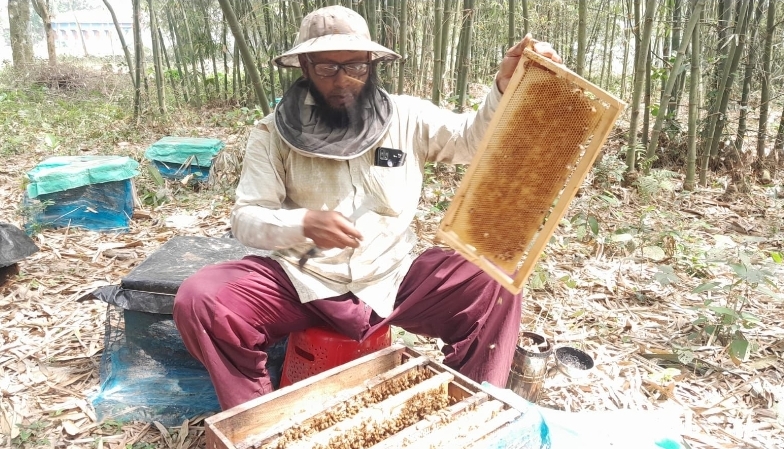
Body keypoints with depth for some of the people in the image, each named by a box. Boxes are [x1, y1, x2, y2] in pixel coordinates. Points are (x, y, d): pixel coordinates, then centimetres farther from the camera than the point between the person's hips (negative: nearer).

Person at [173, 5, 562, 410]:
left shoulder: (407, 117, 3)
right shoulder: (274, 132, -2)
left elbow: (473, 139, 6)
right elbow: (245, 218, -5)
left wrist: (505, 87, -14)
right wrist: (302, 223, -26)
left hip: (392, 278, 1)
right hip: (301, 279, 0)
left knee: (494, 287, -19)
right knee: (198, 301, -24)